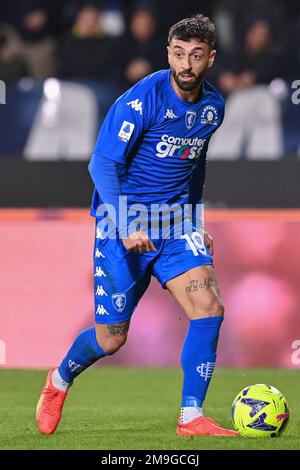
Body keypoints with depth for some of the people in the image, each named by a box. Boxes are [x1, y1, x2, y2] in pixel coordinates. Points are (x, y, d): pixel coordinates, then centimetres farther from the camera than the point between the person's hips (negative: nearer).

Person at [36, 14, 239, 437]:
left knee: (209, 307, -16)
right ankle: (60, 381, 33)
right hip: (123, 225, -5)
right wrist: (126, 226, -31)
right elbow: (102, 163, -20)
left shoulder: (213, 106, 3)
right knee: (111, 338, 1)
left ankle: (191, 417, -8)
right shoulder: (143, 99, -17)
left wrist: (195, 223, 22)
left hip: (174, 222, 5)